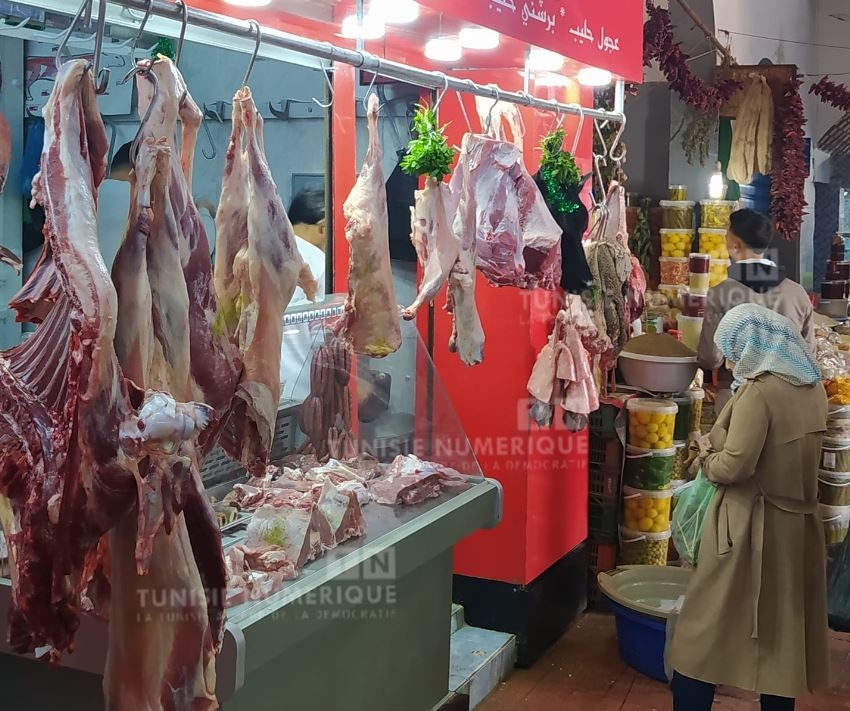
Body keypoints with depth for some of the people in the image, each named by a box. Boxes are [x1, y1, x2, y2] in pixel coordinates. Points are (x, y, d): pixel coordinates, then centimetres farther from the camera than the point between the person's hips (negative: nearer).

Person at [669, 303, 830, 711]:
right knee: (782, 630, 15)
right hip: (796, 525, 8)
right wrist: (721, 450, 11)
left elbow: (734, 466, -22)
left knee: (706, 630, 3)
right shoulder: (812, 388, 6)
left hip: (751, 527, -8)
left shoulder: (759, 391, -18)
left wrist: (707, 459, -2)